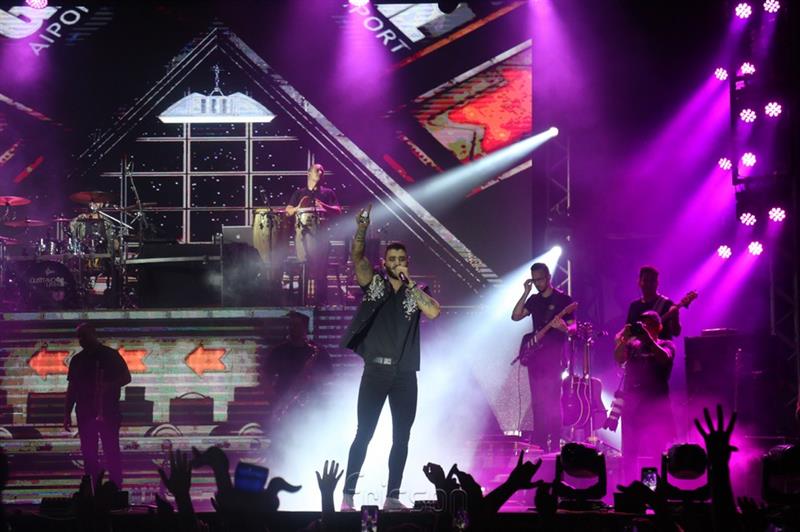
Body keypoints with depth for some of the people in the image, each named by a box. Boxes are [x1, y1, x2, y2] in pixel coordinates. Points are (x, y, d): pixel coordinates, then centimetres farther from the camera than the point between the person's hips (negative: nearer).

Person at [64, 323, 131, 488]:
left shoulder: (110, 355, 0)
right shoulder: (77, 360, 12)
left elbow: (126, 377, -1)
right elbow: (72, 387, 13)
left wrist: (108, 386, -19)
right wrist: (67, 413, 7)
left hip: (108, 412, -4)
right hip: (85, 412, 4)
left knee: (111, 452, -5)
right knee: (88, 454, 3)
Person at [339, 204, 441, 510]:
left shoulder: (415, 292, 10)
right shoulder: (373, 284, 6)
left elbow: (434, 312, -10)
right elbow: (357, 258, -11)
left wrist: (409, 283, -8)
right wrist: (361, 229, -28)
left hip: (405, 374, 2)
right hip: (375, 371, -2)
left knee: (401, 438, 4)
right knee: (363, 434, -4)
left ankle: (392, 497, 11)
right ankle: (348, 495, 0)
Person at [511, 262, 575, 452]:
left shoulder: (563, 299, -3)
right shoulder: (534, 300, 14)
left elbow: (572, 328, -6)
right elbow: (515, 316, 3)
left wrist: (562, 328, -28)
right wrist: (525, 293, -2)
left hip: (553, 357, -6)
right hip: (535, 356, 6)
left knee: (552, 402, -10)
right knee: (537, 402, 7)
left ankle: (554, 445, -9)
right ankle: (539, 444, 11)